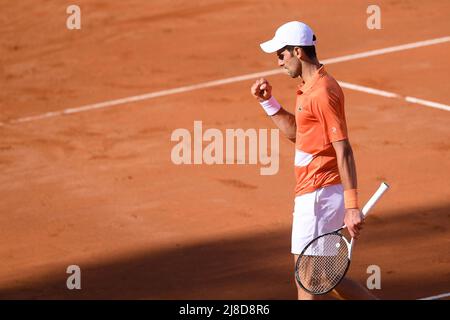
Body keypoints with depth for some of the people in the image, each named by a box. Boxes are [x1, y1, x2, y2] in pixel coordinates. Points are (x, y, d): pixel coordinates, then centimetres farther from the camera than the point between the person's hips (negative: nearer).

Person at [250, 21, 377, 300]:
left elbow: (344, 151, -21)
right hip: (312, 195, 10)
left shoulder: (323, 93, -18)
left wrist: (352, 207, -25)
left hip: (318, 196, -10)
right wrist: (268, 101, 14)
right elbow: (295, 132, 28)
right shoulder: (309, 87, 14)